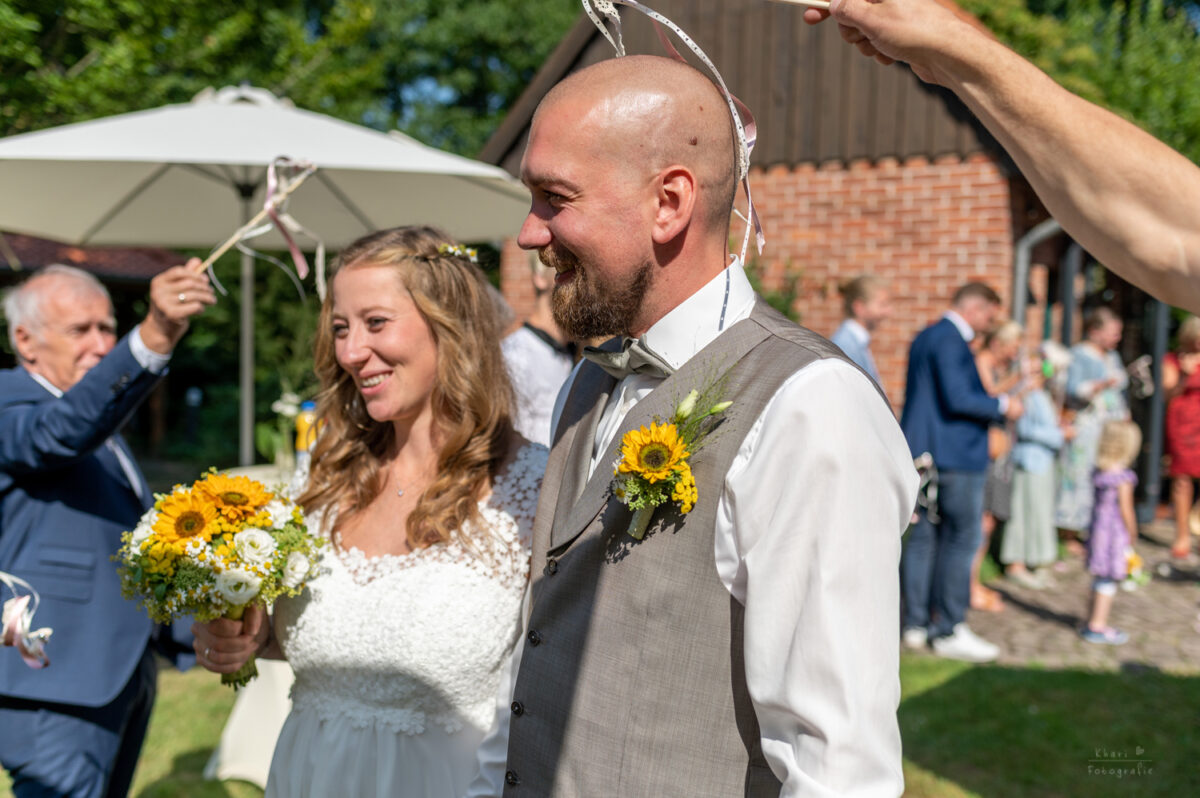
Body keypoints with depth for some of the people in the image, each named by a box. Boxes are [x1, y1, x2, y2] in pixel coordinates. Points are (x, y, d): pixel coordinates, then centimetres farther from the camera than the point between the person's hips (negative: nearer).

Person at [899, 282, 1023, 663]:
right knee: (960, 540, -3)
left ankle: (916, 624, 17)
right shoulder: (951, 341, -15)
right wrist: (1002, 406, -9)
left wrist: (991, 407, 22)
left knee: (923, 537, 11)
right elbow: (957, 398, -23)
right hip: (955, 456, -10)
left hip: (923, 455, 10)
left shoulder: (924, 337, 17)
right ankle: (949, 630, 2)